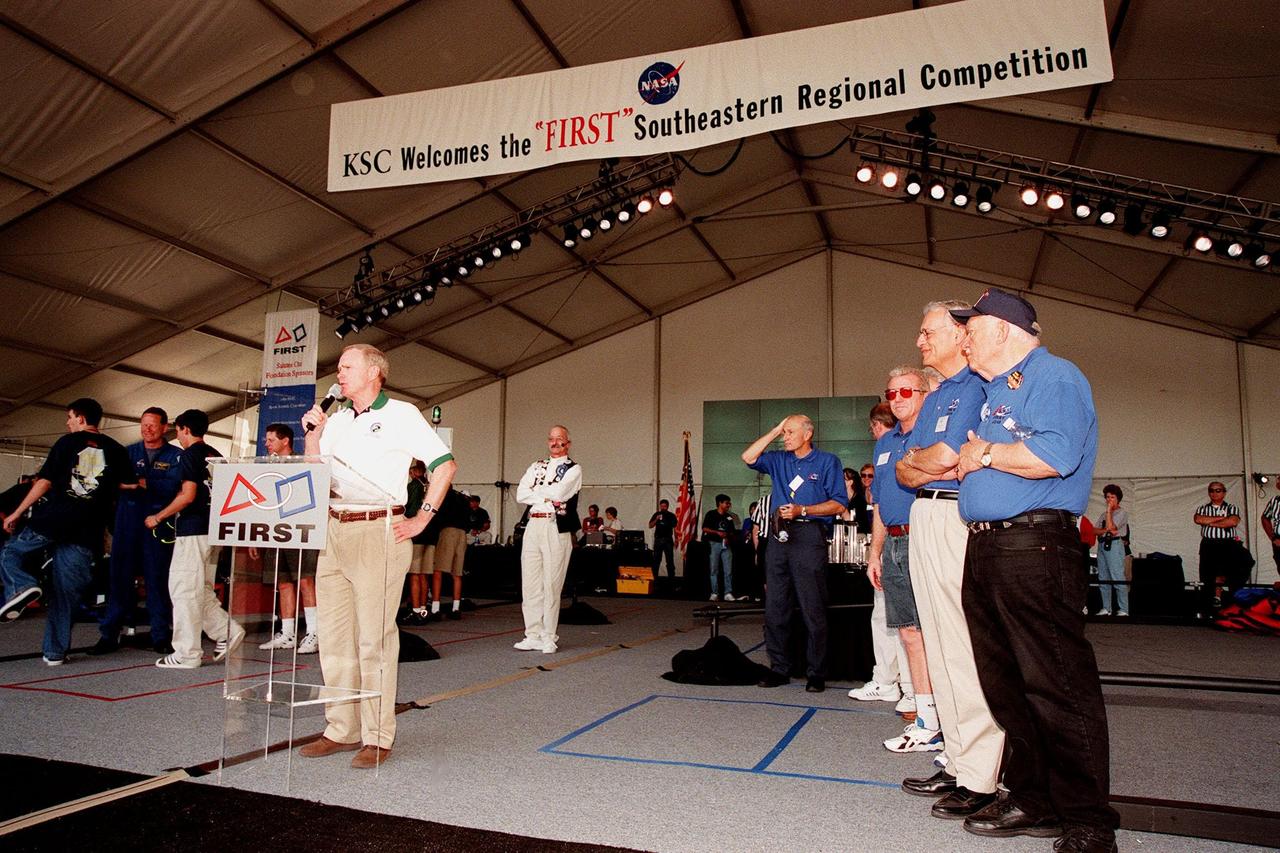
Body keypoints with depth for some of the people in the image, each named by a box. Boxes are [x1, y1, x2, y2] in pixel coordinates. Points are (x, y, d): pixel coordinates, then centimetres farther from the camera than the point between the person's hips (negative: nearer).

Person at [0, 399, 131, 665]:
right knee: (66, 592, 9)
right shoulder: (115, 450, 9)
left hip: (52, 520, -3)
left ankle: (22, 586, -9)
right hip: (87, 532, 3)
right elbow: (127, 485, 5)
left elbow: (45, 481, -1)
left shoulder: (67, 442, 2)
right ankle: (55, 651, 10)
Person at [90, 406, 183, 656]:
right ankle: (109, 634, 9)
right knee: (119, 576, 2)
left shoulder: (176, 456, 5)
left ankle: (161, 635, 7)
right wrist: (123, 483, -17)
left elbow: (173, 486, -11)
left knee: (158, 578, 0)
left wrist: (143, 483, -17)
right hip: (127, 523, 3)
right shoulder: (128, 452, 15)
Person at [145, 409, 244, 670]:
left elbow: (188, 495, -17)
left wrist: (158, 517, -7)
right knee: (201, 590, 17)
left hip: (192, 531, -8)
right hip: (212, 530, 8)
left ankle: (186, 654, 2)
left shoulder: (191, 454, -9)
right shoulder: (216, 456, 14)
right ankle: (226, 631, 8)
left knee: (184, 590, -2)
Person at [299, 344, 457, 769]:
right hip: (334, 531, 7)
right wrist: (313, 436, 5)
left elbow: (445, 464, -6)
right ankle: (341, 730, 20)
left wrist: (422, 518, -8)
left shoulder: (401, 415, -2)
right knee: (334, 637, 9)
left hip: (378, 532, -7)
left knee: (374, 638, -4)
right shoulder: (336, 419, 18)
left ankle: (378, 737, 4)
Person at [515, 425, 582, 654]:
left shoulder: (573, 469, 5)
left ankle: (549, 637, 4)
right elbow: (520, 494, 6)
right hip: (533, 526, 5)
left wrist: (535, 491, 1)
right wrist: (547, 497, -5)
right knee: (530, 583, 4)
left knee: (552, 585, -4)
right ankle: (533, 635, 12)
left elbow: (559, 492, -13)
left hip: (556, 529, -5)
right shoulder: (537, 467, 20)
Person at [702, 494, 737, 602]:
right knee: (714, 570, 0)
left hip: (726, 545, 4)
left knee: (728, 570, -4)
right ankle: (714, 593, 5)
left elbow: (732, 532, 16)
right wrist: (718, 532, -14)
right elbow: (705, 528, -5)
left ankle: (728, 594, -2)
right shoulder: (711, 514, 1)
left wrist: (728, 538, -4)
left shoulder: (729, 517, 15)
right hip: (714, 544, -4)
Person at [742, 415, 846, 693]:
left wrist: (801, 510, -13)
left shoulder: (827, 461, 3)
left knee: (813, 609, -3)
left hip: (810, 536, -5)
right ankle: (779, 668, 15)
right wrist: (774, 431, 7)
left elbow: (838, 504, -2)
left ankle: (816, 673, 5)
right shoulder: (778, 460, 17)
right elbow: (749, 457, 4)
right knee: (775, 607, 6)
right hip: (779, 536, 5)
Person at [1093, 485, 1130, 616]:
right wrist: (1106, 530, -9)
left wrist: (1109, 511, -3)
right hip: (1102, 545, 7)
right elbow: (1094, 530, 10)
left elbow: (1111, 526, -11)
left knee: (1117, 578, -12)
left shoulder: (1122, 513, 3)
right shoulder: (1103, 514, 21)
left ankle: (1123, 610, -11)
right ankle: (1106, 609, 9)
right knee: (1103, 578, 5)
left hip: (1114, 545, -7)